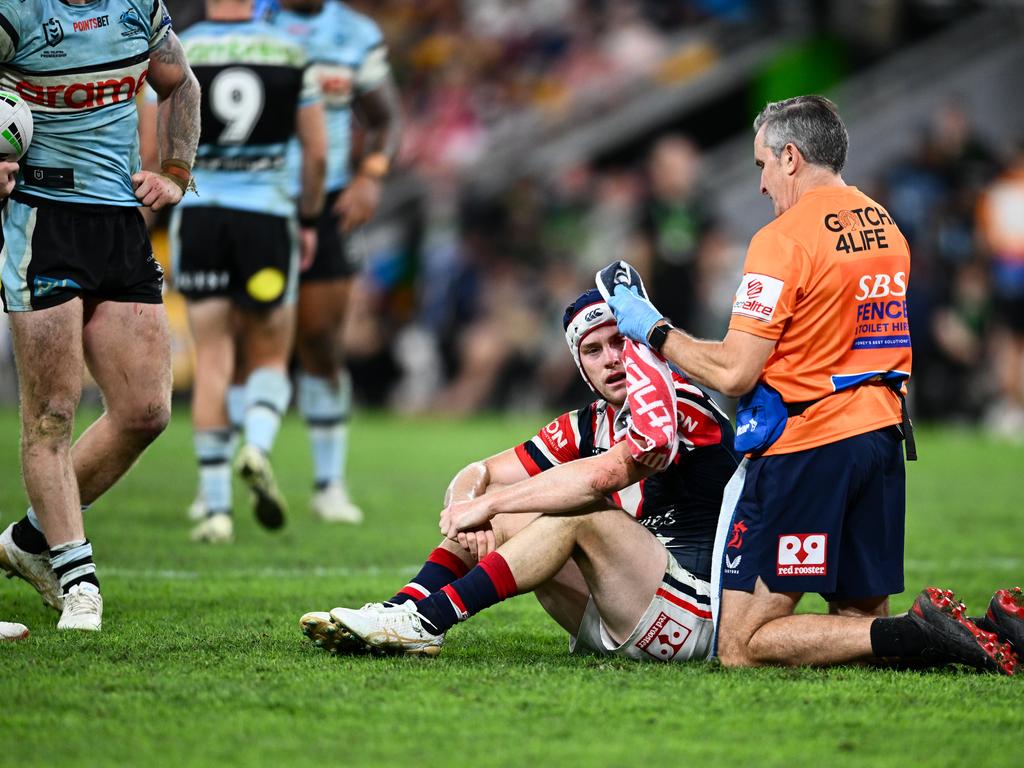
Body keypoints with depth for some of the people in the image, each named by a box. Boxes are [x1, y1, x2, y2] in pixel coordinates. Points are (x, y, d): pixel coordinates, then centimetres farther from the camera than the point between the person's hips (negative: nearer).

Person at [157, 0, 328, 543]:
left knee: (212, 361, 4)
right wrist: (309, 222, 17)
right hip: (267, 215, 0)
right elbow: (316, 153, 4)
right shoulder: (291, 55, 1)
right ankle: (258, 447, -16)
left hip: (199, 213, 0)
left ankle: (217, 506, -1)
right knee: (270, 357, 14)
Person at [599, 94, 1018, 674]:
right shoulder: (888, 229, 13)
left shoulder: (784, 239, -13)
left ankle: (918, 634, -20)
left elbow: (733, 373, -15)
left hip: (804, 448, -8)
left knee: (741, 647, -6)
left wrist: (654, 331, -1)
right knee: (862, 618, 14)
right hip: (881, 439, 8)